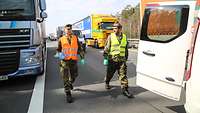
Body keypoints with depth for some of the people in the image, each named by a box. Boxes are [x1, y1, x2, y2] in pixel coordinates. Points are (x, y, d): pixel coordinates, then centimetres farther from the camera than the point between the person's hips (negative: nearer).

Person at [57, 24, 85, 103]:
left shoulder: (75, 38, 5)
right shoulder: (61, 39, 1)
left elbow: (80, 48, 11)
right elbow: (58, 50, 10)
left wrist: (82, 57, 6)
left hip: (74, 60, 2)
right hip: (64, 61, -2)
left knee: (74, 75, 17)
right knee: (65, 79, -2)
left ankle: (70, 83, 50)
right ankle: (68, 94, 10)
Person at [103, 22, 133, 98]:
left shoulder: (124, 37, 9)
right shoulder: (111, 37, -1)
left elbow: (126, 49, 18)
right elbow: (106, 47, -4)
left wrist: (126, 58, 19)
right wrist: (105, 56, -11)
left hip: (121, 60, 2)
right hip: (112, 60, -1)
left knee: (123, 75, -4)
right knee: (110, 73, 15)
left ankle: (125, 90, 2)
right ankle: (106, 83, 43)